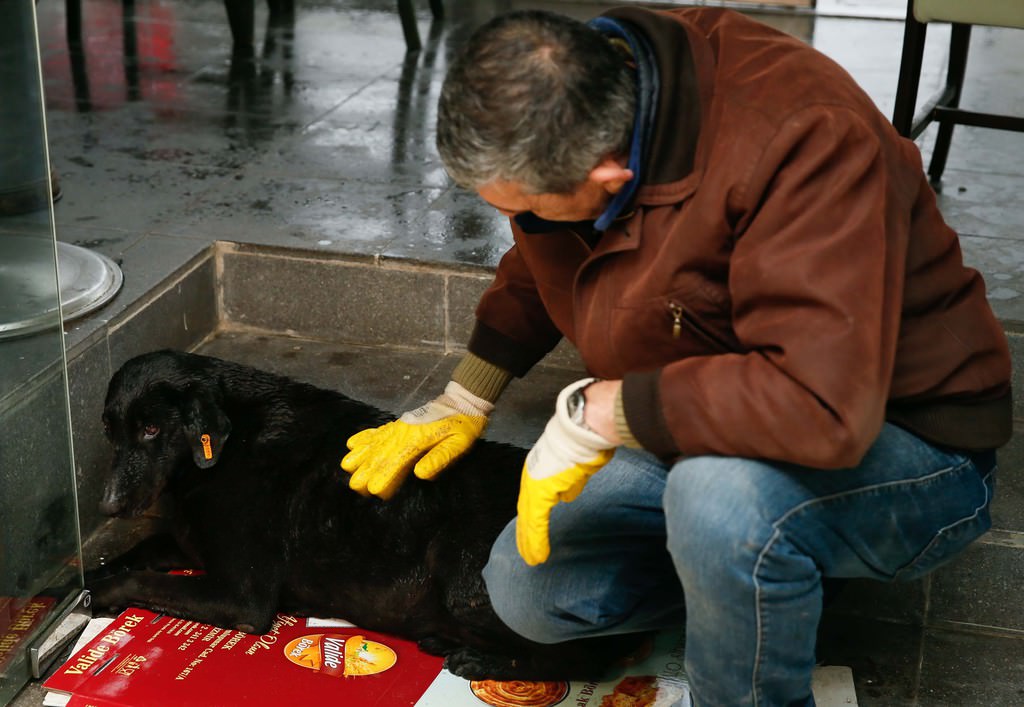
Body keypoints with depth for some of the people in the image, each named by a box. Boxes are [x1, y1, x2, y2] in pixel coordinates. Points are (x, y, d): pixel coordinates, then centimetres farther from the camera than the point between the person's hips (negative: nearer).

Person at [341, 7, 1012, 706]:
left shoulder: (798, 142, -34)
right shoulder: (574, 92, -8)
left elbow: (824, 406, -43)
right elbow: (540, 266, 15)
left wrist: (596, 412, -33)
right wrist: (465, 402, 15)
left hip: (908, 448, -7)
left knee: (721, 493, -40)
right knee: (525, 591, -2)